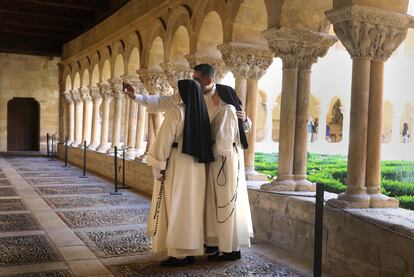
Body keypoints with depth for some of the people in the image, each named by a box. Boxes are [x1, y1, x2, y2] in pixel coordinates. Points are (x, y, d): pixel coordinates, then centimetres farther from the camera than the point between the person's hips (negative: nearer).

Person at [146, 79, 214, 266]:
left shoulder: (176, 112, -12)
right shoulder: (202, 114, 9)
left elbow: (164, 141, -15)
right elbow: (204, 143, 11)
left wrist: (158, 167, -11)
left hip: (177, 165, -7)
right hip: (196, 167, 7)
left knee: (175, 209, -2)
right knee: (191, 208, 12)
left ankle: (178, 254, 0)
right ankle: (191, 251, 17)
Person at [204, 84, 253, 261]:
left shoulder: (226, 110, -11)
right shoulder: (231, 110, 18)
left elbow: (222, 140, -20)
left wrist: (211, 154, -6)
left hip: (223, 161, -10)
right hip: (231, 161, 10)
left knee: (224, 203, -6)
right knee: (230, 203, 11)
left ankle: (228, 249, -1)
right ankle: (232, 246, 16)